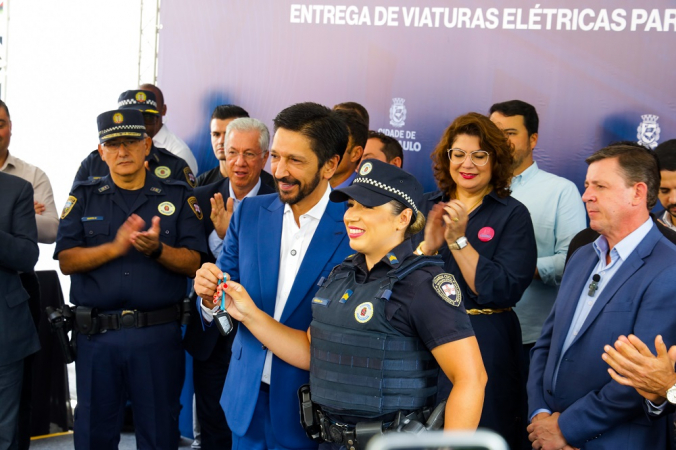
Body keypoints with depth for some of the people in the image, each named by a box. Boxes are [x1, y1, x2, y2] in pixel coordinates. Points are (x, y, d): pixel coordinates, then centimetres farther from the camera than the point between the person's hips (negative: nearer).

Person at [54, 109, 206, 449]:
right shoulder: (84, 197, 8)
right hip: (96, 334, 1)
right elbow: (67, 261, -2)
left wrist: (157, 249, -20)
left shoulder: (177, 196, 5)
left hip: (158, 335, -1)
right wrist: (115, 247, -17)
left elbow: (193, 264, -1)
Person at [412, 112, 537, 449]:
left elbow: (503, 291, -15)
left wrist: (458, 240, -19)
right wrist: (427, 246, -17)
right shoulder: (426, 206, 7)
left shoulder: (512, 215, -3)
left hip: (483, 347, -3)